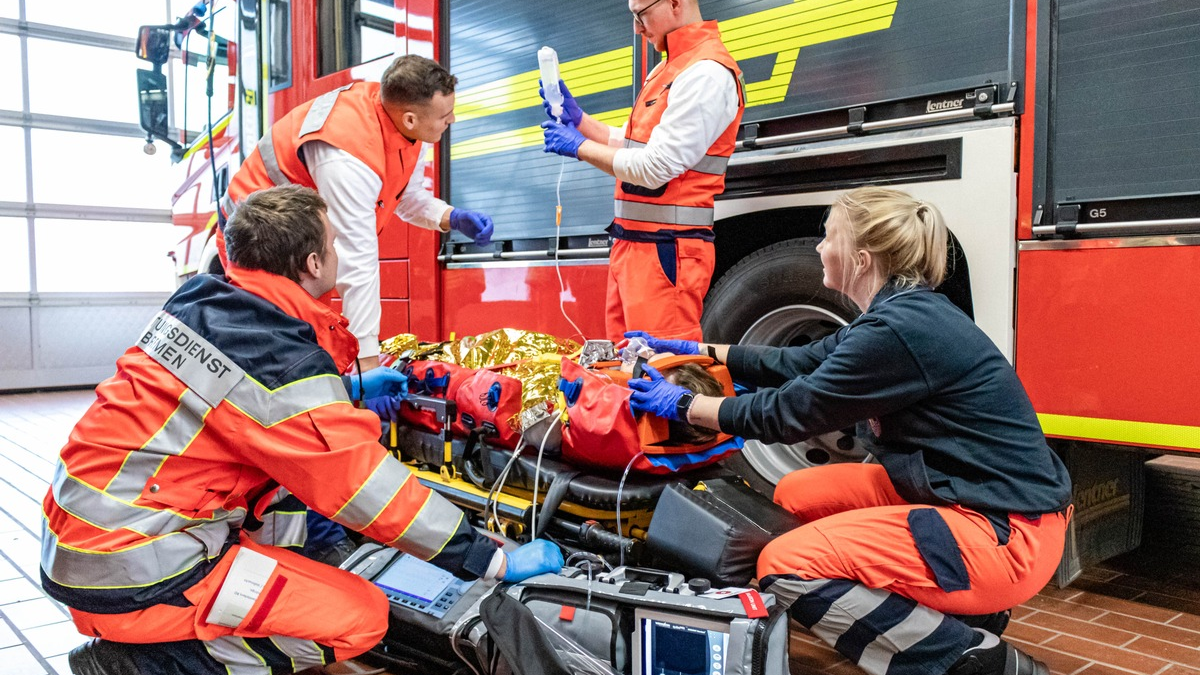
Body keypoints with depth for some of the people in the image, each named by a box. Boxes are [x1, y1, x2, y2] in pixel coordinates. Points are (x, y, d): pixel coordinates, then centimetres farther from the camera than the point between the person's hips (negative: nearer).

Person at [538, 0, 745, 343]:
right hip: (632, 245, 10)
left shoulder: (707, 73, -14)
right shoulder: (667, 70, 19)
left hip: (665, 251, -10)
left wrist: (579, 147, -7)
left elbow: (654, 168, -18)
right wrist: (576, 117, 14)